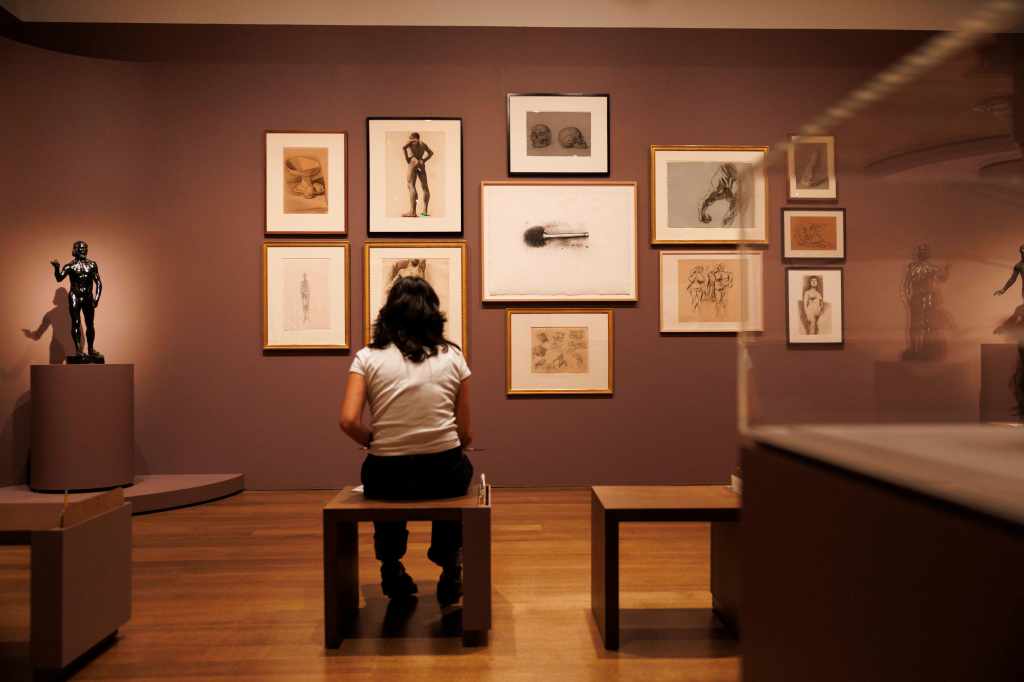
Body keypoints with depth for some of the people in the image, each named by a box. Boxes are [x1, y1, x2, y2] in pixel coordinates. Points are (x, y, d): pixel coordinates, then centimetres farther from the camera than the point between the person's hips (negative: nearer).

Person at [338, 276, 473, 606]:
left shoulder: (367, 357, -3)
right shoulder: (453, 356, 0)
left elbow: (349, 421, -12)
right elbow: (465, 433, -1)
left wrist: (374, 442, 7)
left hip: (388, 478, 0)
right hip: (443, 474, 0)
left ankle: (392, 571, 41)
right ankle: (450, 569, 33)